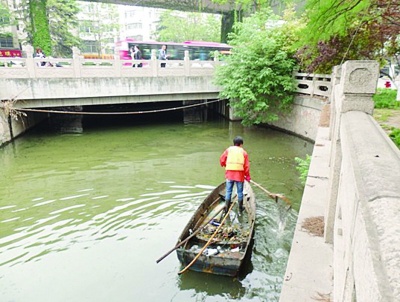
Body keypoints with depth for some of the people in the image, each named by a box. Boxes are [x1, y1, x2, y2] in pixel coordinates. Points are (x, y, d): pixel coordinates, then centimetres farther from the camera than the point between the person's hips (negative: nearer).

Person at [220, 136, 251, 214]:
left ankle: (227, 208, 15)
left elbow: (222, 159, 3)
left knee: (228, 191, 10)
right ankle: (240, 208, 21)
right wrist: (247, 176, 10)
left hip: (229, 173, 1)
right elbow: (246, 166, 1)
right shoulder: (244, 152, 4)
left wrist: (225, 165, 23)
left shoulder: (228, 150, 6)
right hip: (240, 174, -1)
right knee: (240, 191, 11)